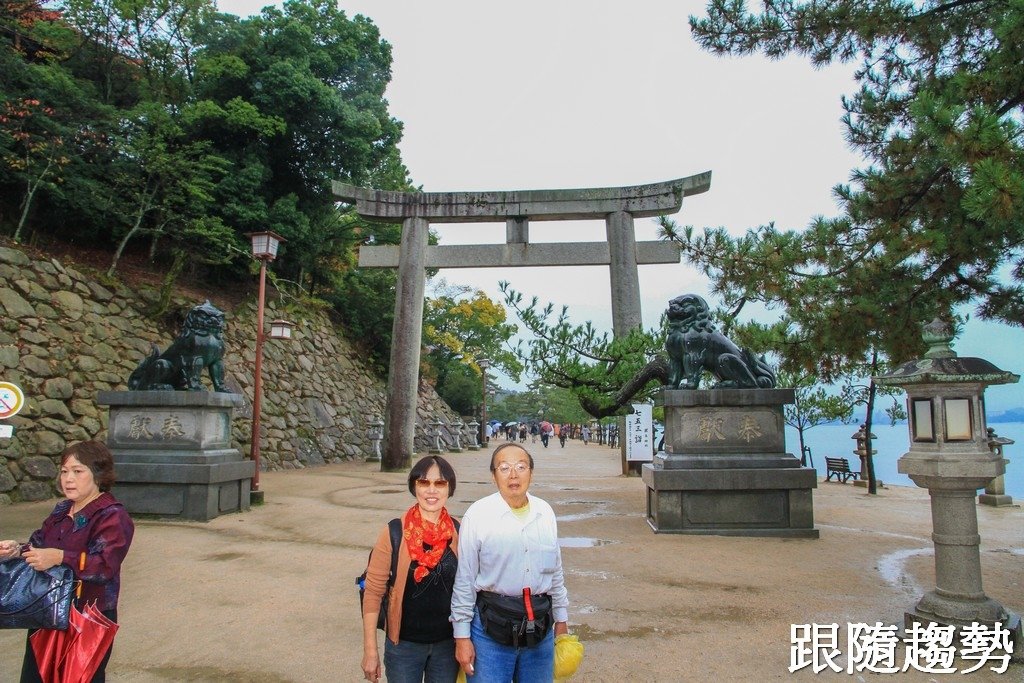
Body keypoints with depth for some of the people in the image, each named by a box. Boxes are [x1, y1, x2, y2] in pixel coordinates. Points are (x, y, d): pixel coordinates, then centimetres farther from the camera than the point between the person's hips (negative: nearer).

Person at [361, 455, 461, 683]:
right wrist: (370, 650, -8)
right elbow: (373, 591, -9)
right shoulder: (393, 533, -15)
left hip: (448, 644, 2)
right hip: (404, 644, -2)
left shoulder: (459, 533, -7)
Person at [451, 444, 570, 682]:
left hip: (540, 625, 4)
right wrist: (462, 636, -5)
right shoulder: (478, 514, -11)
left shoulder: (545, 512, 2)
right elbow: (465, 579, -7)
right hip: (490, 626, -4)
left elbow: (556, 571, 11)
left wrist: (561, 619, 16)